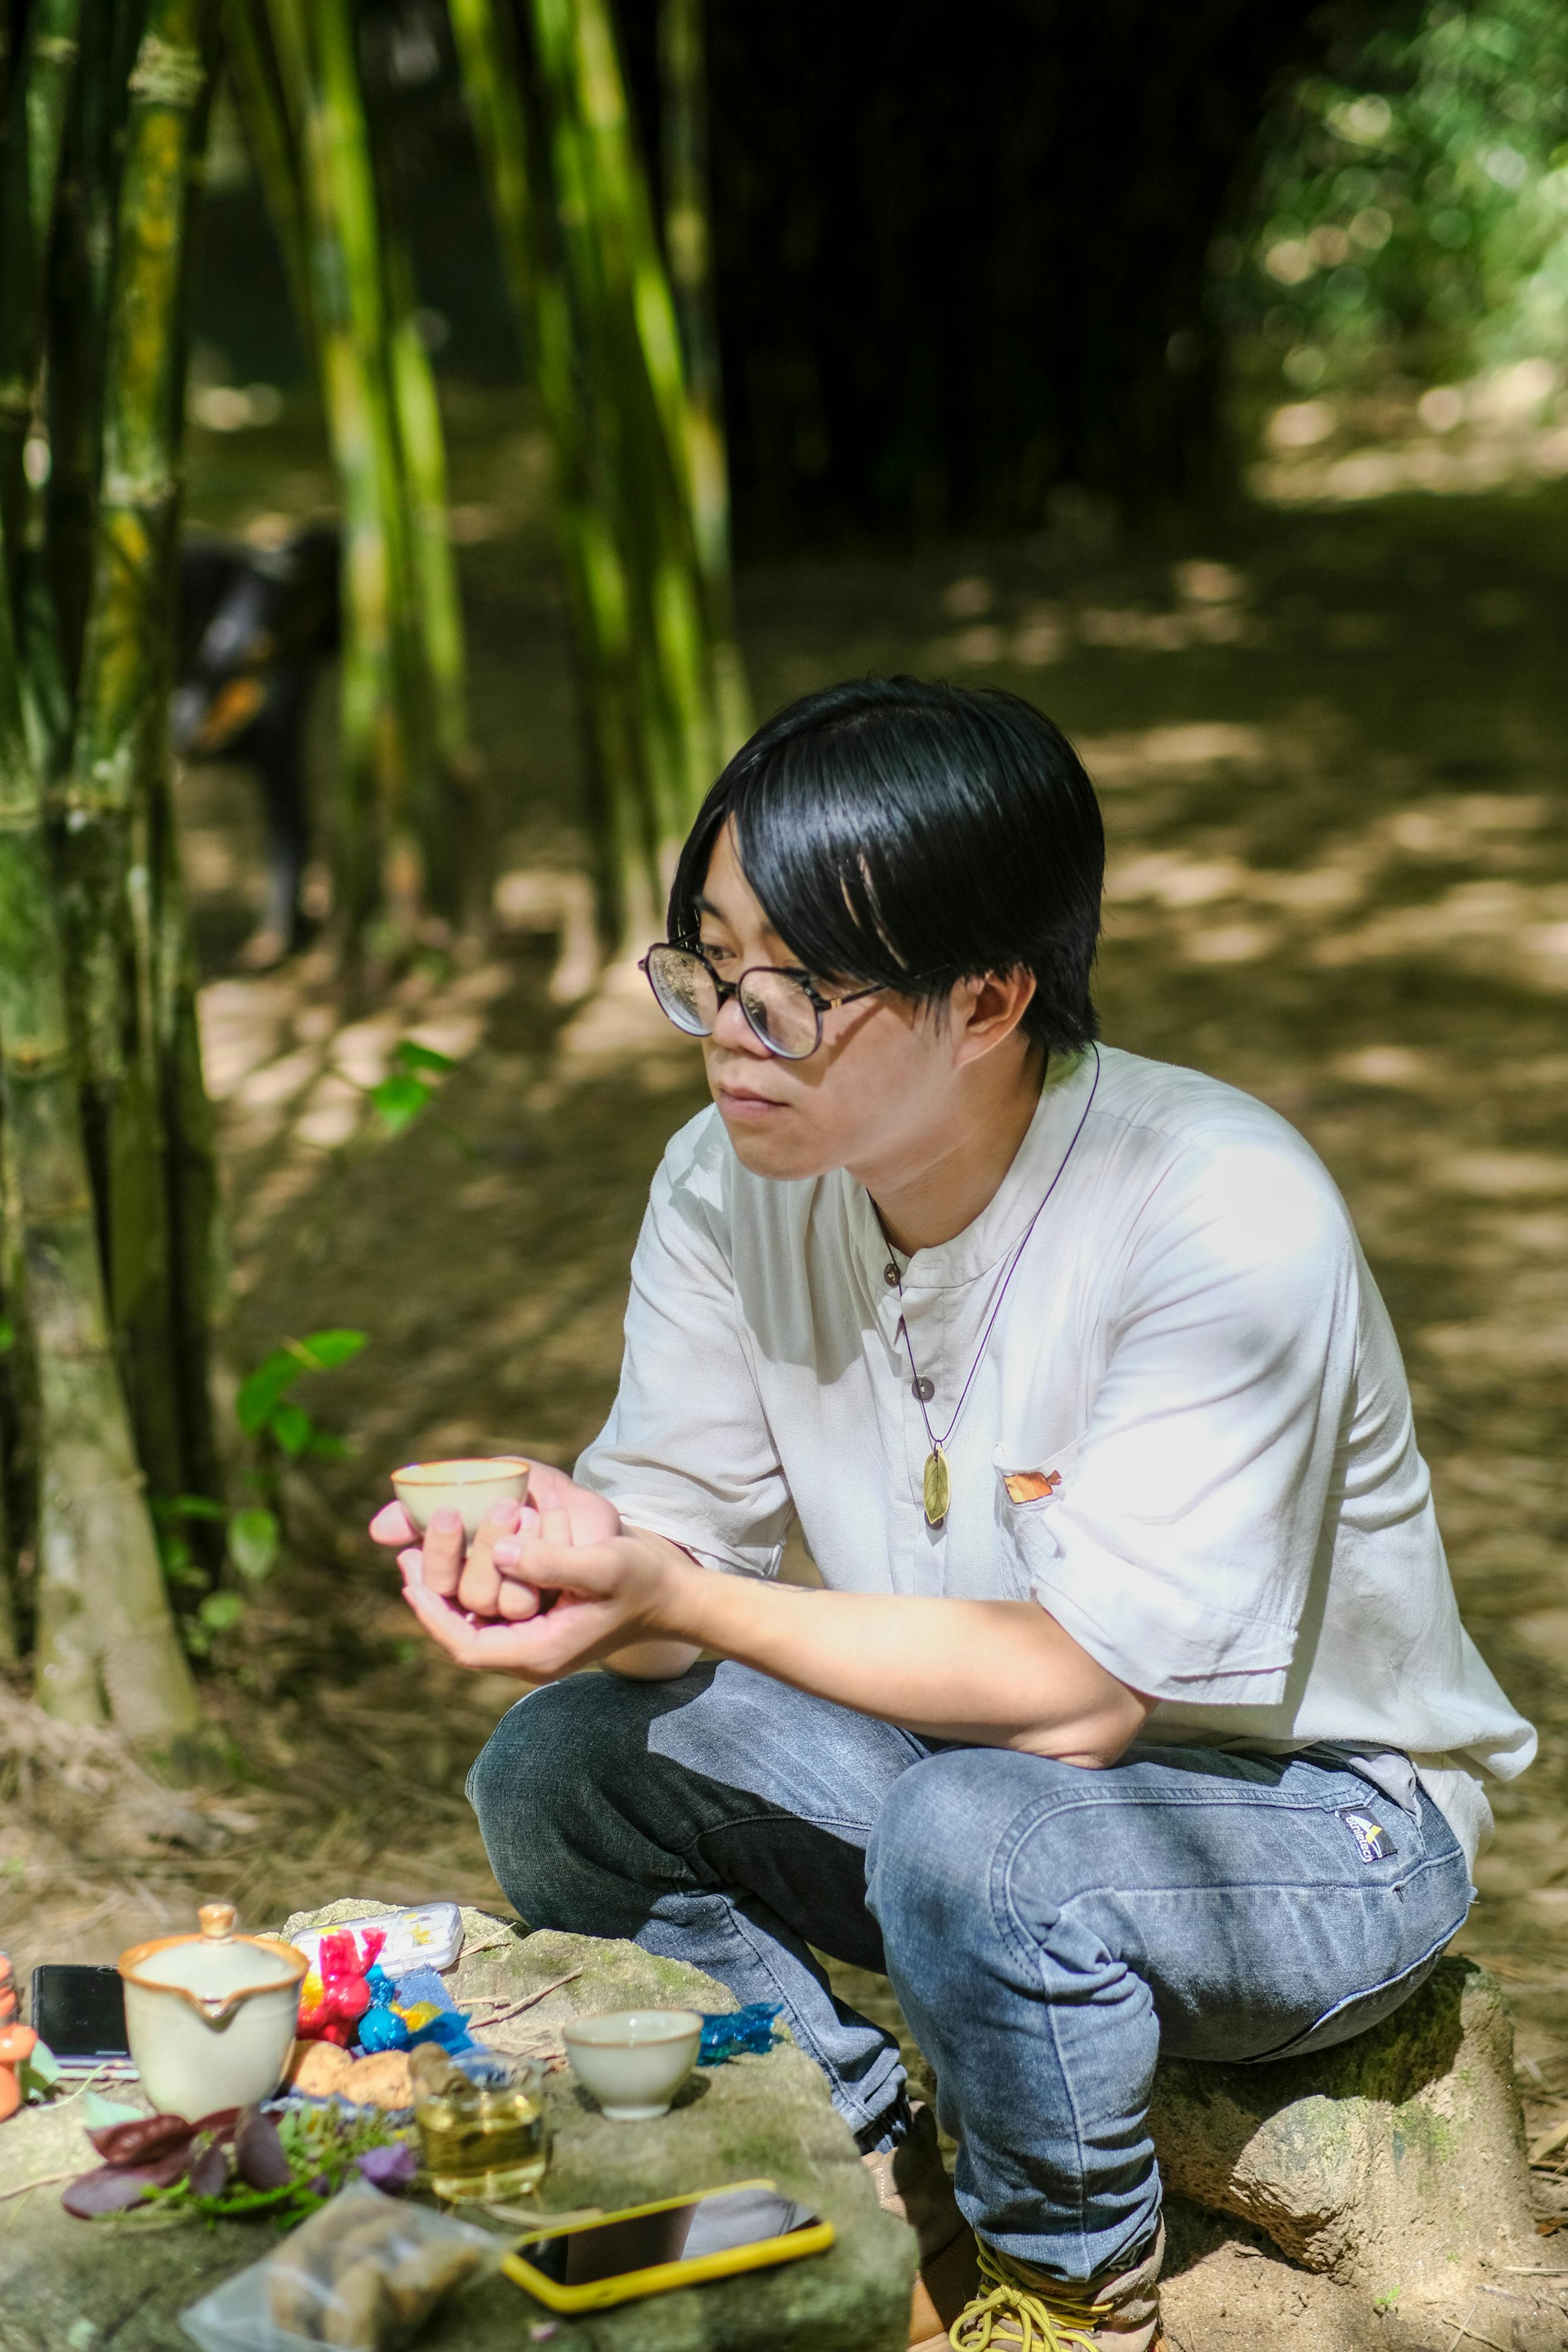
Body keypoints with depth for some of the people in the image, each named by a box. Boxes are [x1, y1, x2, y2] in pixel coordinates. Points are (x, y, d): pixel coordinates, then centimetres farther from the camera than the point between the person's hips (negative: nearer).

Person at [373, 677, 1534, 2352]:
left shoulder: (1224, 1217, -30)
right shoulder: (732, 1181, -10)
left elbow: (1086, 1690, -29)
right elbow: (674, 1556, -9)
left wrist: (681, 1599, -35)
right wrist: (544, 1562, -33)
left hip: (1314, 1824, -6)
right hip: (966, 1749, 6)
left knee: (970, 1840, -35)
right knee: (556, 1768, -12)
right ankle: (888, 2200, 7)